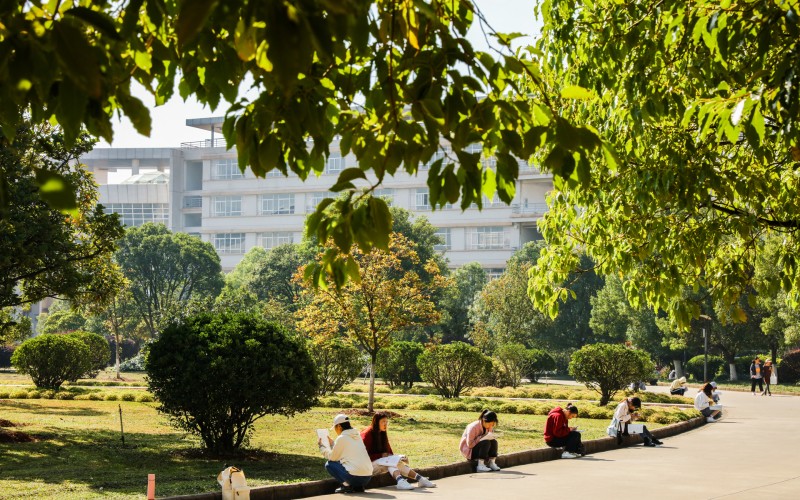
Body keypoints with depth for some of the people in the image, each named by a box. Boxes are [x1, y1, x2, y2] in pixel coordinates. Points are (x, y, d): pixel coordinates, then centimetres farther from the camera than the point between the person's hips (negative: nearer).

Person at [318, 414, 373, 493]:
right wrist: (332, 443, 35)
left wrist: (321, 446, 17)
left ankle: (346, 485, -3)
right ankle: (358, 486, 12)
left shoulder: (342, 438, -6)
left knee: (329, 464, 10)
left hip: (355, 476, -7)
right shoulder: (357, 436, 15)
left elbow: (332, 457, 4)